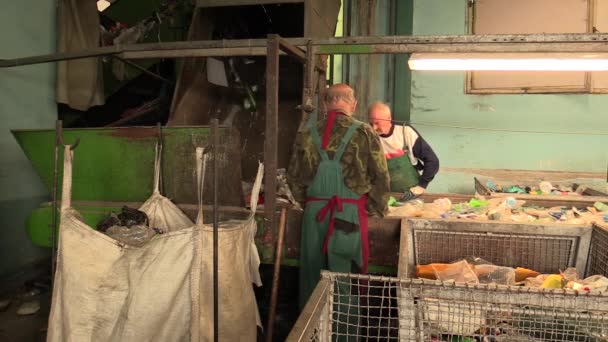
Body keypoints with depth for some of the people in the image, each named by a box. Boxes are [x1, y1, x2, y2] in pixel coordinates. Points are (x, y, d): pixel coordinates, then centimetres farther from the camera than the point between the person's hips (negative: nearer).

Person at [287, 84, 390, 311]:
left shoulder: (308, 133, 2)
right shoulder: (364, 133, -7)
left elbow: (294, 176, 8)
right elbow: (380, 178, -4)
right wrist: (376, 209, 10)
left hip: (315, 211, 3)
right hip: (351, 213, -3)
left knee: (312, 273, 15)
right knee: (346, 276, 9)